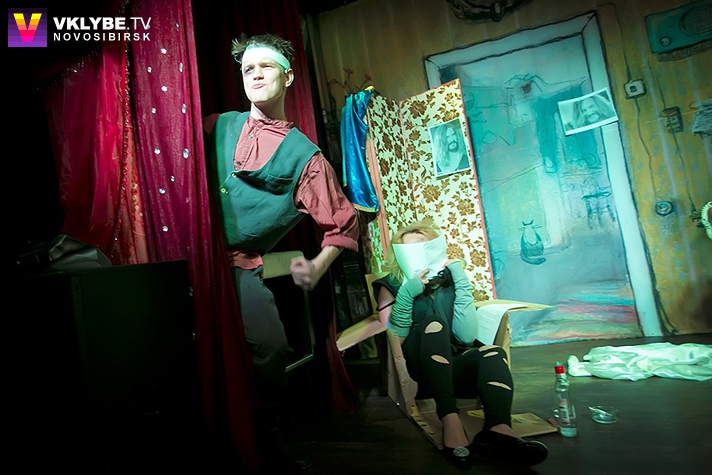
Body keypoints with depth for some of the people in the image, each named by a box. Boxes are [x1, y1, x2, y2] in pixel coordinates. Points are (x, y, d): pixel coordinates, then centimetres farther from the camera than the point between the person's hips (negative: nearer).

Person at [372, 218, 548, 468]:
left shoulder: (449, 281, 6)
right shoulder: (391, 286, 1)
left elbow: (466, 337, -5)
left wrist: (463, 285, -10)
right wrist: (406, 295, -23)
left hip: (453, 368, 3)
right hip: (415, 372, -3)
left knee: (493, 353, -24)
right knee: (433, 324, -29)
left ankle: (497, 430, -49)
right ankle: (450, 420, -43)